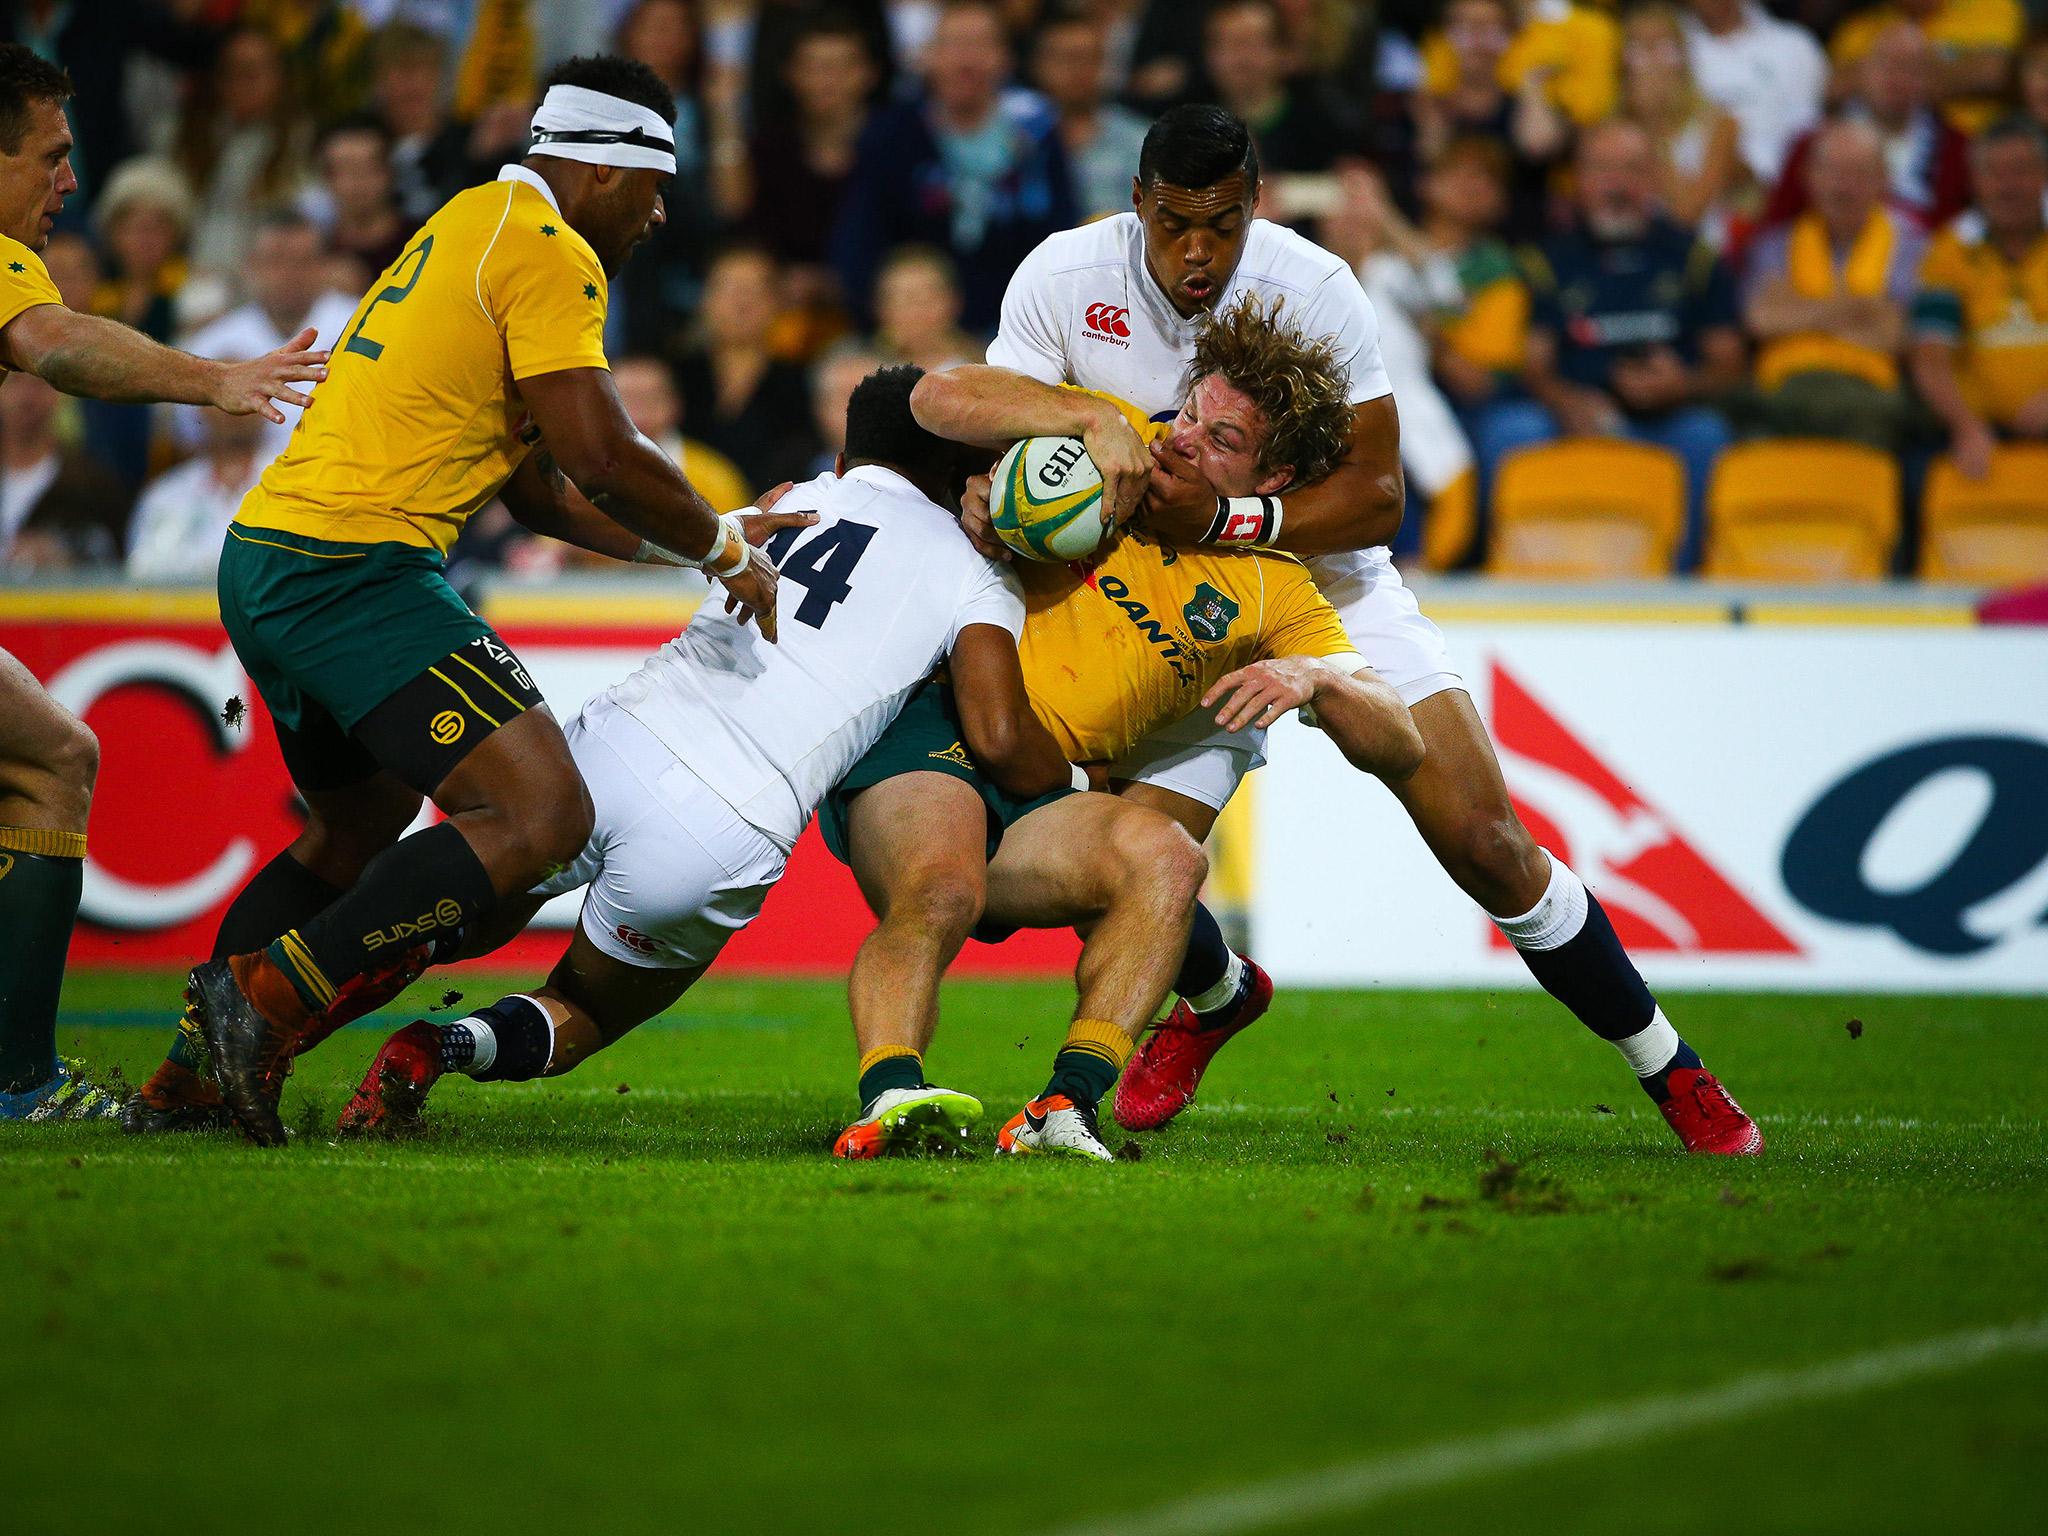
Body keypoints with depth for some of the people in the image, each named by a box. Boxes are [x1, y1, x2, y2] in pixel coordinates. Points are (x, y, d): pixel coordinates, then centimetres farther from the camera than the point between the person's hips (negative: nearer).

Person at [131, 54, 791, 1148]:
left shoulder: (473, 229, 24)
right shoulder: (548, 254, -7)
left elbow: (542, 493, 26)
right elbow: (601, 458, -15)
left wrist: (699, 545, 22)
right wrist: (726, 553, 1)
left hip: (261, 565, 11)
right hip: (354, 568, -10)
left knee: (356, 830, 29)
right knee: (542, 817, -15)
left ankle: (186, 1075, 23)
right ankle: (268, 996, -19)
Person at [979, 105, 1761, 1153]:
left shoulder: (1315, 290, -22)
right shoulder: (1062, 279, -17)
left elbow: (1376, 497, -21)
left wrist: (1226, 520, -37)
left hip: (1327, 584, -1)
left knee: (1485, 845, -9)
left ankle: (1672, 1074, 8)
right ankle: (1216, 996, 25)